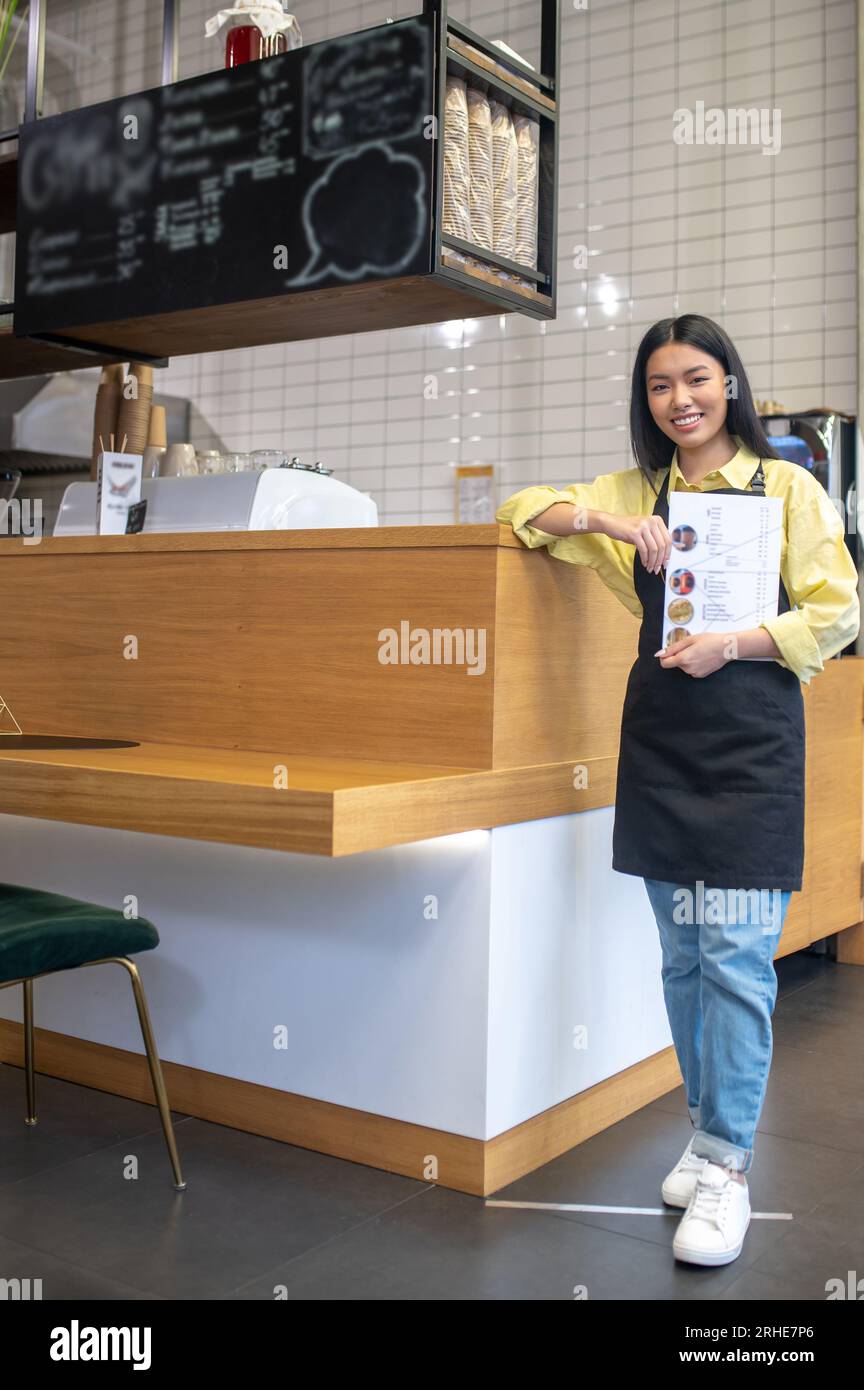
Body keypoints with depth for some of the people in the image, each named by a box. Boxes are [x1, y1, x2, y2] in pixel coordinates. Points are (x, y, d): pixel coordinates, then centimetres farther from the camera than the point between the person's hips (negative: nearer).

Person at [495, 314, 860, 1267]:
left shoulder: (786, 487, 2)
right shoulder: (634, 492, 12)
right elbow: (523, 510, 7)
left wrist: (733, 644, -15)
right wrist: (602, 519, -11)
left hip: (751, 741, -4)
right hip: (660, 735, 4)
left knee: (736, 953, -6)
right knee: (681, 953, 11)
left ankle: (726, 1168, 3)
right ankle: (709, 1129, 26)